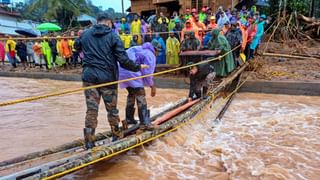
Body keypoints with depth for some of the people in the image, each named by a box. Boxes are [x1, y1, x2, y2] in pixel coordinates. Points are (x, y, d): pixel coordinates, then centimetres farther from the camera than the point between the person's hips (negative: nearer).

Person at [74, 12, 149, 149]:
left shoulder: (85, 34, 6)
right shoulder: (113, 36, -6)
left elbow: (76, 46, 27)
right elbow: (123, 59, -11)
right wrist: (138, 67, 2)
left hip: (89, 76, 3)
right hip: (107, 77, -2)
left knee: (91, 109, 7)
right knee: (112, 109, 13)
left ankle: (89, 141, 10)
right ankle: (116, 135, 30)